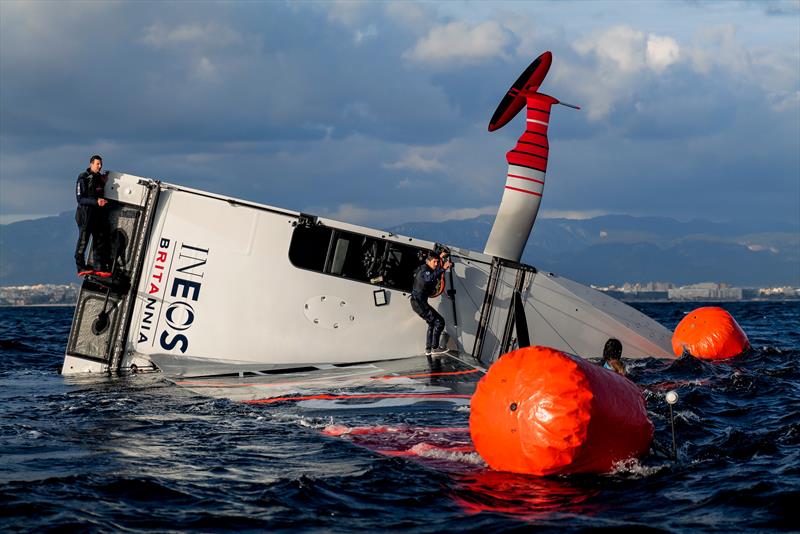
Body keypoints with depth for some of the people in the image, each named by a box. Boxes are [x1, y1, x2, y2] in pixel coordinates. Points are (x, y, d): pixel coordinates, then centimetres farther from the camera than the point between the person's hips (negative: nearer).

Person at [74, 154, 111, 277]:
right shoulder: (83, 178, -6)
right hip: (85, 213, -7)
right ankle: (81, 267, 0)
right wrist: (96, 202, -24)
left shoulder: (100, 177, 14)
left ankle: (99, 267, 8)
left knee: (100, 240, 4)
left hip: (99, 213, 7)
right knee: (83, 240, -3)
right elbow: (80, 199, -13)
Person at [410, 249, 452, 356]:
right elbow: (429, 278, -42)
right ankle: (435, 348, -9)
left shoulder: (426, 268, 13)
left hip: (418, 302, 11)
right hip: (418, 302, -11)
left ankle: (428, 349, 29)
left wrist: (440, 257, 35)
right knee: (439, 322, -12)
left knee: (432, 323, 23)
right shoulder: (424, 269, -17)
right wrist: (443, 269, -49)